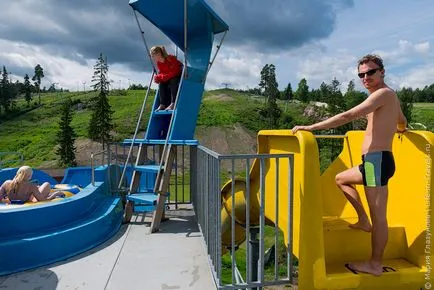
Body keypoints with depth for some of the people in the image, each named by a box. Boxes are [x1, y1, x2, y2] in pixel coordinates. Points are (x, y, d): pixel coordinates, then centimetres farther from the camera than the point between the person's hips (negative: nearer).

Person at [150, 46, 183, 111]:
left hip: (179, 75, -6)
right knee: (161, 83, -18)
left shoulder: (171, 59, -28)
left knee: (173, 81, -35)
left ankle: (173, 103, -39)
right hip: (168, 78, 6)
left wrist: (162, 77, -31)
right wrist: (158, 77, -24)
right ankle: (162, 104, -19)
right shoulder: (158, 63, -7)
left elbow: (174, 72, -30)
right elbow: (161, 73, -1)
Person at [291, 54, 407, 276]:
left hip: (377, 160, -10)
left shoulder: (383, 93, -12)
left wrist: (312, 127, -21)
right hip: (376, 161, 10)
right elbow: (402, 123, 37)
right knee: (341, 179, 26)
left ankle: (375, 265, 11)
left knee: (378, 216, -1)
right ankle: (363, 220, 24)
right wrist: (396, 129, 62)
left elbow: (348, 116, -22)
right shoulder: (392, 97, 18)